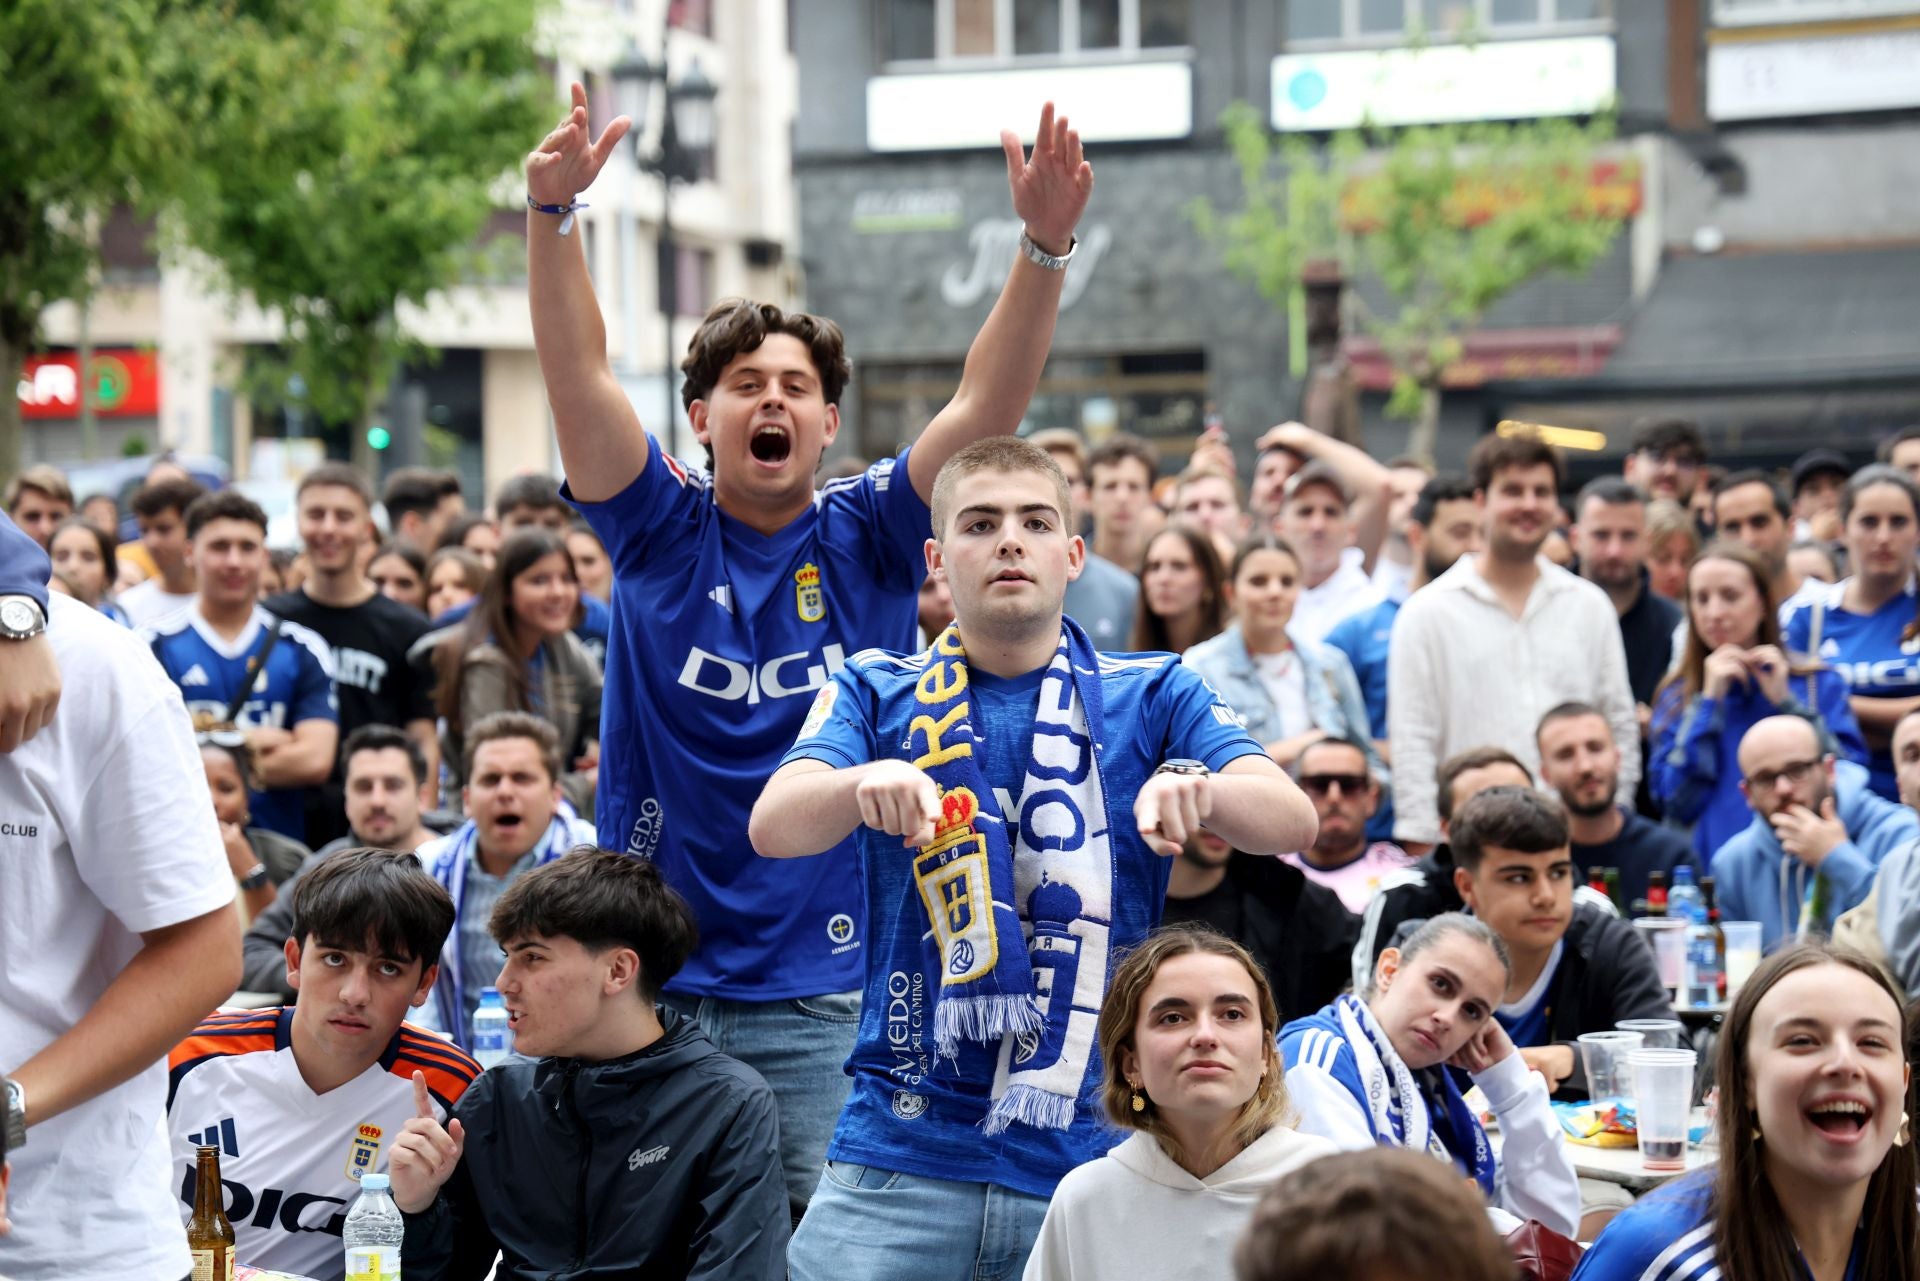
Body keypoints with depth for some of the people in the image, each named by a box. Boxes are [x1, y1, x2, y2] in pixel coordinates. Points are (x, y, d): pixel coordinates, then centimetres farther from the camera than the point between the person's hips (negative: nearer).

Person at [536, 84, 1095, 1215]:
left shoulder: (868, 540, 4)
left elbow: (988, 405, -7)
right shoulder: (659, 533, 3)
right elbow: (579, 374, -10)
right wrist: (552, 213, -24)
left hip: (821, 992, 0)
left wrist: (1046, 244, -21)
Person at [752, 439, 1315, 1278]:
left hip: (1093, 1161, 1)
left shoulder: (1151, 697, 7)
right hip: (901, 1151, 0)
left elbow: (1292, 821, -8)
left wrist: (1197, 787, -30)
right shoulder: (876, 692, 8)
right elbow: (772, 827, -9)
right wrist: (864, 784, -32)